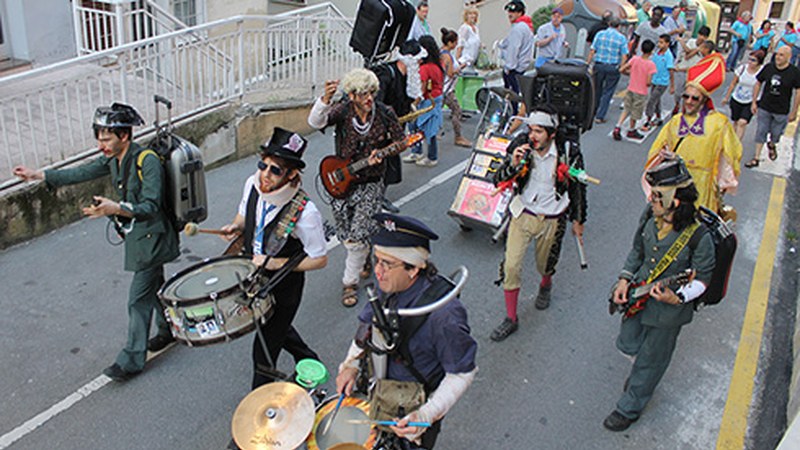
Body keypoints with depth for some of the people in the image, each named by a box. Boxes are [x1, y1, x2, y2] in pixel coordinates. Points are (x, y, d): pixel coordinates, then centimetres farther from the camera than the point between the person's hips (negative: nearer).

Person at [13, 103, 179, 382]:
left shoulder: (147, 161, -24)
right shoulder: (113, 159, 2)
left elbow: (151, 207, -29)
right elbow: (82, 173, 14)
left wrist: (116, 208, -43)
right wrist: (38, 175, 15)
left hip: (150, 237, -8)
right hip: (136, 236, 9)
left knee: (138, 299, -4)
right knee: (153, 286, 23)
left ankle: (131, 361, 6)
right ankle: (169, 329, 43)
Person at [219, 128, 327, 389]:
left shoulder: (304, 213, -32)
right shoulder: (253, 184, -13)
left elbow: (319, 260, -21)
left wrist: (273, 263, -25)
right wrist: (236, 227, -14)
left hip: (283, 287, -7)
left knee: (264, 350, 5)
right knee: (278, 328, 29)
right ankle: (308, 360, 56)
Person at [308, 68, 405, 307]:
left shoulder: (385, 114, -8)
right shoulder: (343, 110, -11)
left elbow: (400, 141, 3)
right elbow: (315, 122, -28)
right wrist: (325, 99, -47)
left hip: (371, 183, -1)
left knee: (358, 237, -11)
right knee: (346, 236, 12)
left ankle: (350, 282, 10)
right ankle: (366, 258, 45)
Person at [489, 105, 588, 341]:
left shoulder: (568, 153, -14)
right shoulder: (520, 147, -12)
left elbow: (577, 187, 1)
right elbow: (498, 183, -12)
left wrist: (578, 220, 10)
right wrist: (513, 164, -32)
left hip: (552, 220, 0)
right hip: (523, 215, 1)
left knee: (545, 265, 16)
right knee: (511, 266, -6)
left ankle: (546, 285, 56)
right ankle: (511, 319, 11)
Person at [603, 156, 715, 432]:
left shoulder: (699, 235, -28)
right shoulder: (650, 214, -11)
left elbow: (702, 278, -15)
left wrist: (676, 297, -29)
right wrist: (625, 280, -2)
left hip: (668, 308, -6)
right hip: (638, 294, 6)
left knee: (650, 361, 13)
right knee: (627, 344, 24)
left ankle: (629, 409, 34)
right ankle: (641, 372, 58)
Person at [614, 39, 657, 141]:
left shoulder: (634, 59, -7)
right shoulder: (651, 64, -18)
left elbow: (621, 70, -6)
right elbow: (648, 82, -21)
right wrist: (648, 84, 2)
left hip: (631, 89, 4)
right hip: (641, 92, -3)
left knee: (626, 109, 18)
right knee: (635, 113, 14)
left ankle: (618, 127, 3)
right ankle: (631, 131, 32)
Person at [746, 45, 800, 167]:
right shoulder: (768, 67, -6)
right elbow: (758, 84, 6)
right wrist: (754, 102, 5)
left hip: (781, 111, -1)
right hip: (764, 108, 2)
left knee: (776, 134, 13)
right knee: (760, 133, 6)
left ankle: (771, 145, 48)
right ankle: (756, 158, 17)